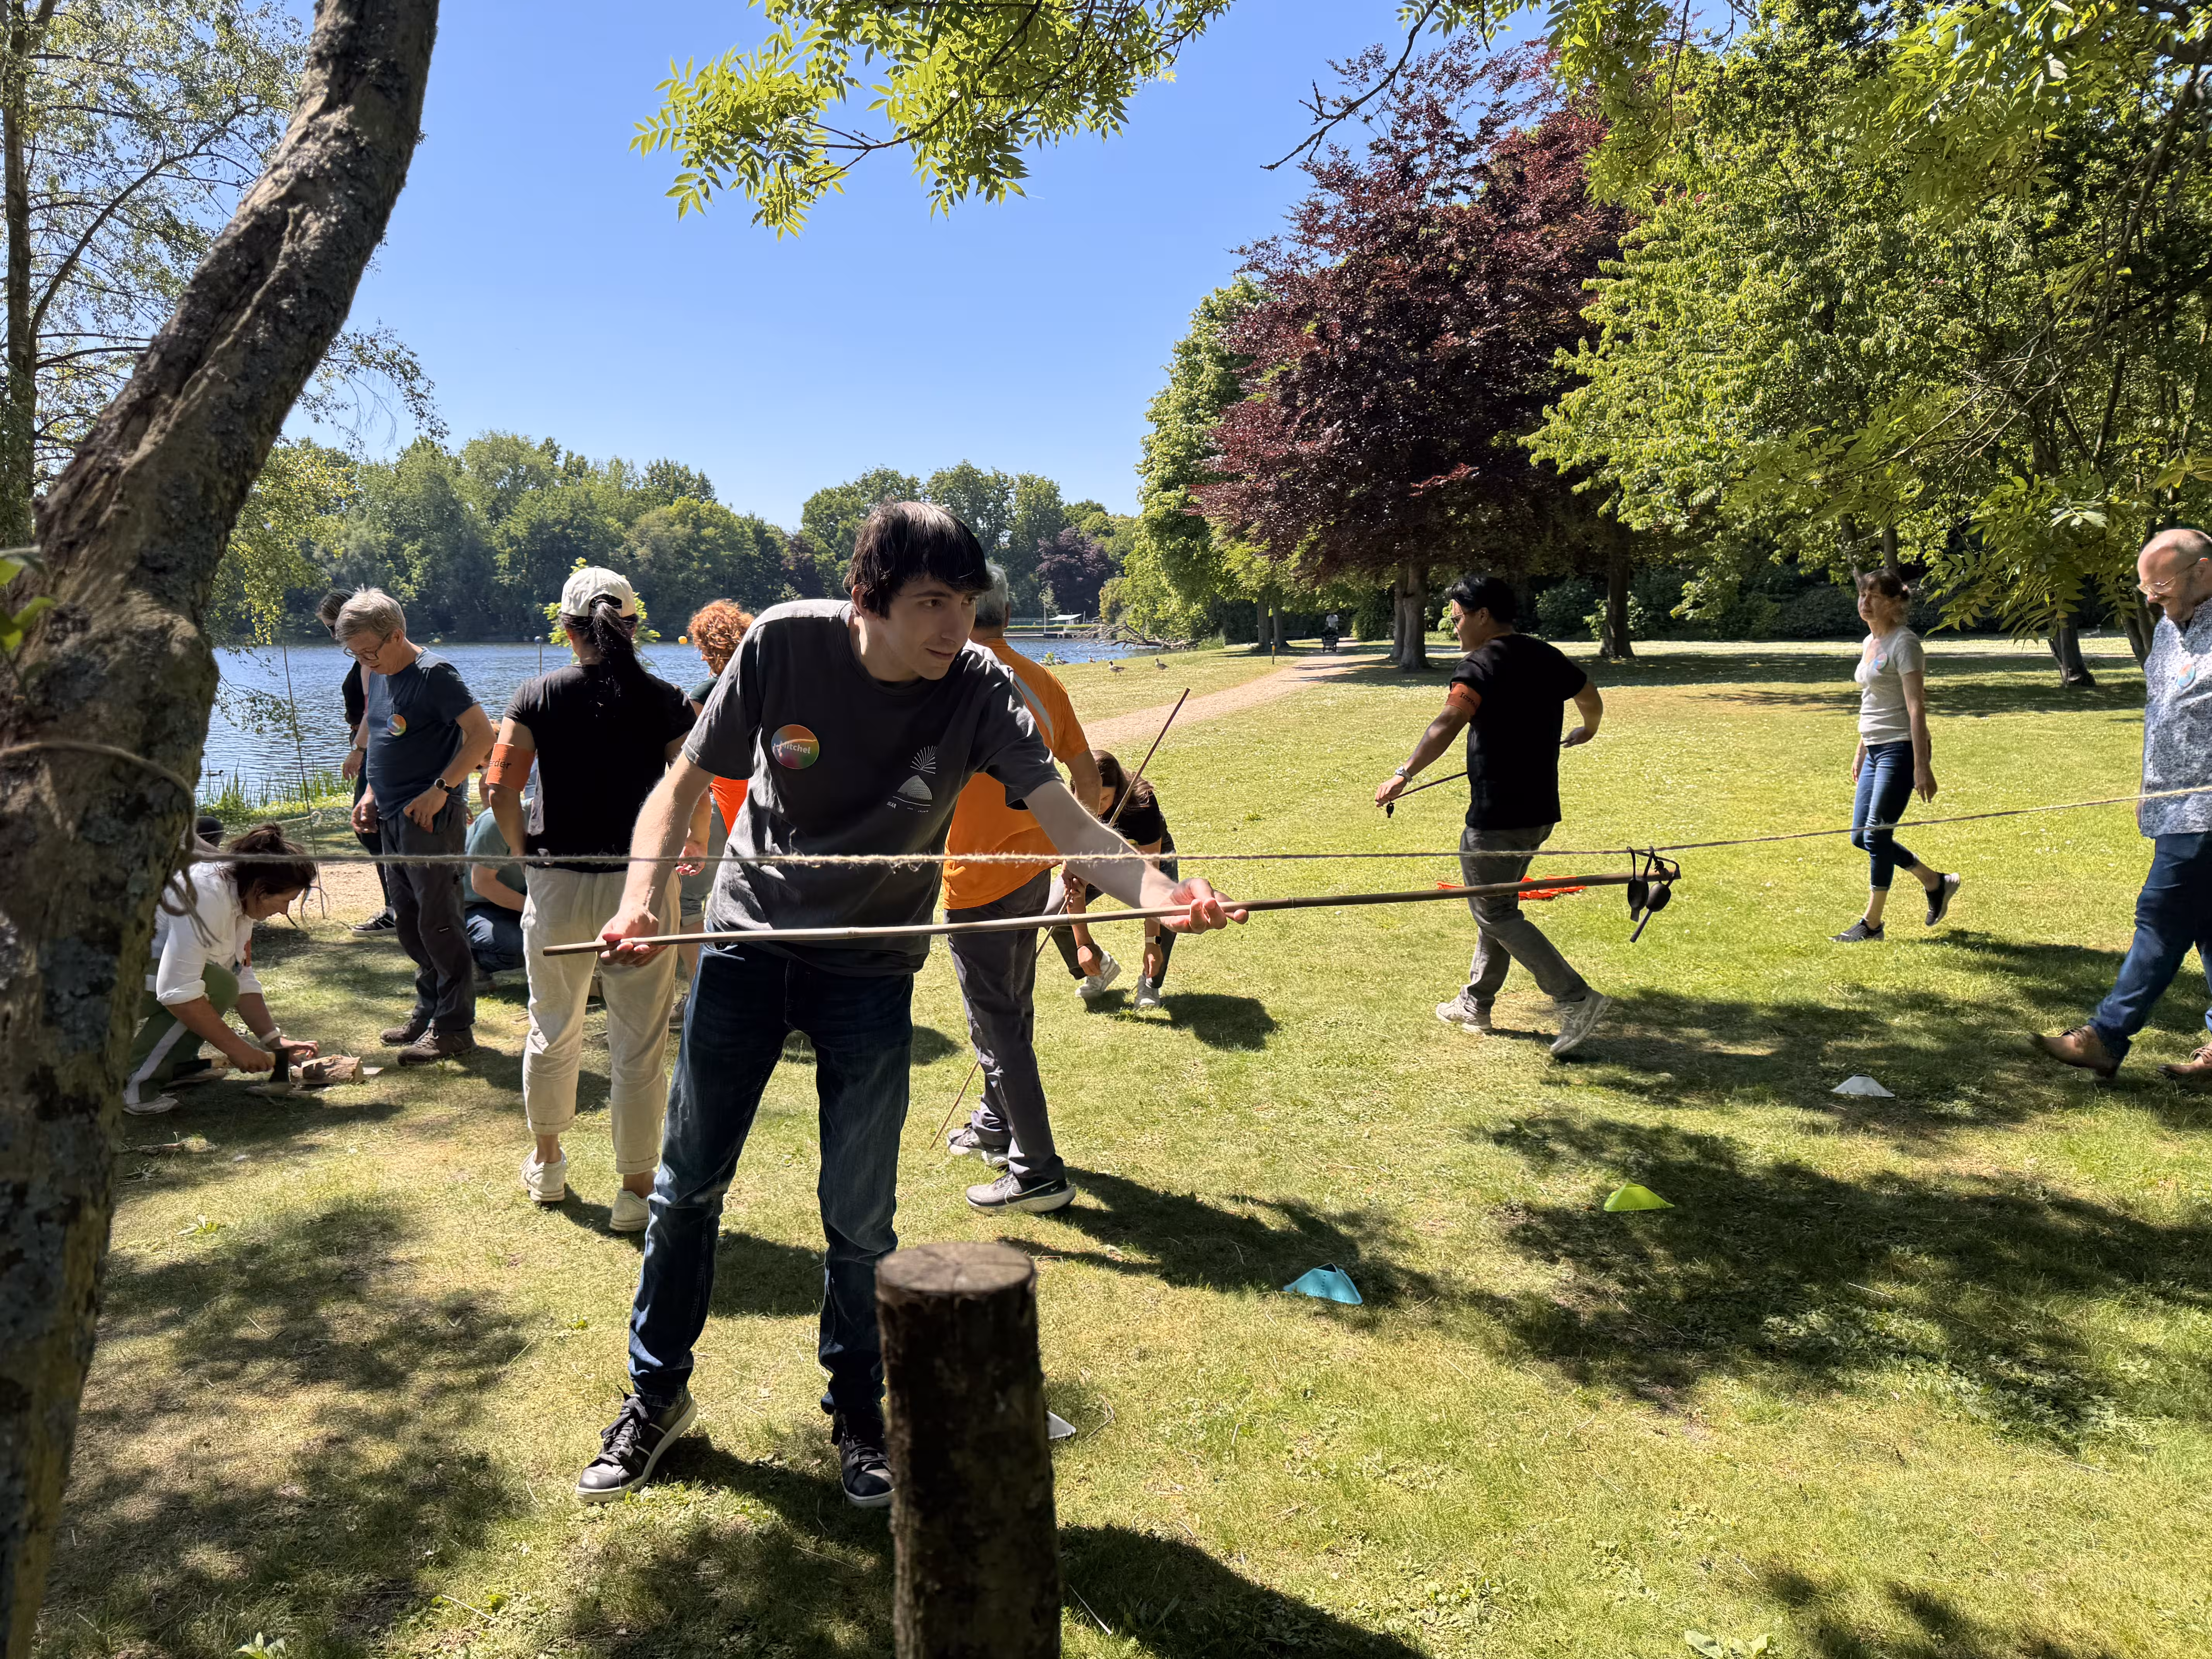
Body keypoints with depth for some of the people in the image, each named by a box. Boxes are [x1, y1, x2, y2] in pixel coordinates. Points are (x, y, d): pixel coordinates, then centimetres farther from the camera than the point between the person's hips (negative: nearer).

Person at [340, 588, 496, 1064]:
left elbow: (482, 734, -19)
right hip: (393, 819, 9)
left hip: (431, 819, -9)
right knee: (407, 922, 14)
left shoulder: (434, 675, -13)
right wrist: (371, 794, 13)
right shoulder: (380, 677, 14)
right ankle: (429, 1011, 25)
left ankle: (454, 1026, 1)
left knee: (439, 922, -6)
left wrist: (441, 789, -21)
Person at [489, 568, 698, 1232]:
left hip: (558, 885, 2)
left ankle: (546, 1164, 38)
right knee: (639, 1047, 6)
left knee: (553, 1030, 21)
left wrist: (523, 849, 8)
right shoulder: (667, 702, -5)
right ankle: (635, 1190, 13)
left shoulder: (537, 696, -2)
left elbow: (502, 790, -7)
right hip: (640, 885, -2)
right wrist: (682, 856, 4)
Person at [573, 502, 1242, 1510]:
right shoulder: (785, 643, -16)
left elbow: (1067, 823, -28)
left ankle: (856, 1410, 30)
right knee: (688, 1182, 11)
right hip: (747, 943, 1)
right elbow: (685, 785, -8)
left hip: (872, 973, -1)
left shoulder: (979, 688, -17)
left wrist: (1162, 892, -47)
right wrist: (642, 895, -24)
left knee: (860, 1215, 5)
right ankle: (657, 1395, 34)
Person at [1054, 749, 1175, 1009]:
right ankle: (1101, 969, 11)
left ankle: (1149, 983, -4)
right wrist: (1083, 944, -30)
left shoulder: (1141, 804, -38)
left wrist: (1152, 942, -38)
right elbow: (1075, 881, -28)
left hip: (1151, 853, -2)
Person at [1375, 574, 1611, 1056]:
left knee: (1495, 913, 0)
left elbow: (1449, 721, -30)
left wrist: (1404, 773, -39)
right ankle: (1476, 1004, 28)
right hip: (1539, 811, 9)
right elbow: (1592, 700, 28)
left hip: (1496, 817, -9)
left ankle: (1577, 999, -6)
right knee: (1495, 903, 20)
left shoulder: (1481, 664, -14)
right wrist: (1585, 732, 51)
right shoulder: (1548, 657, 11)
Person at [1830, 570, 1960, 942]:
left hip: (1900, 748, -9)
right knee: (1861, 837, 9)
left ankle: (1871, 923, 4)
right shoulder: (1869, 643, 14)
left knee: (1876, 834, -7)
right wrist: (1861, 753, 24)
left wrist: (1921, 766, -20)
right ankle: (1936, 884, 26)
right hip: (1875, 749, 9)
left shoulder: (1904, 643, -12)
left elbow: (1916, 708, -16)